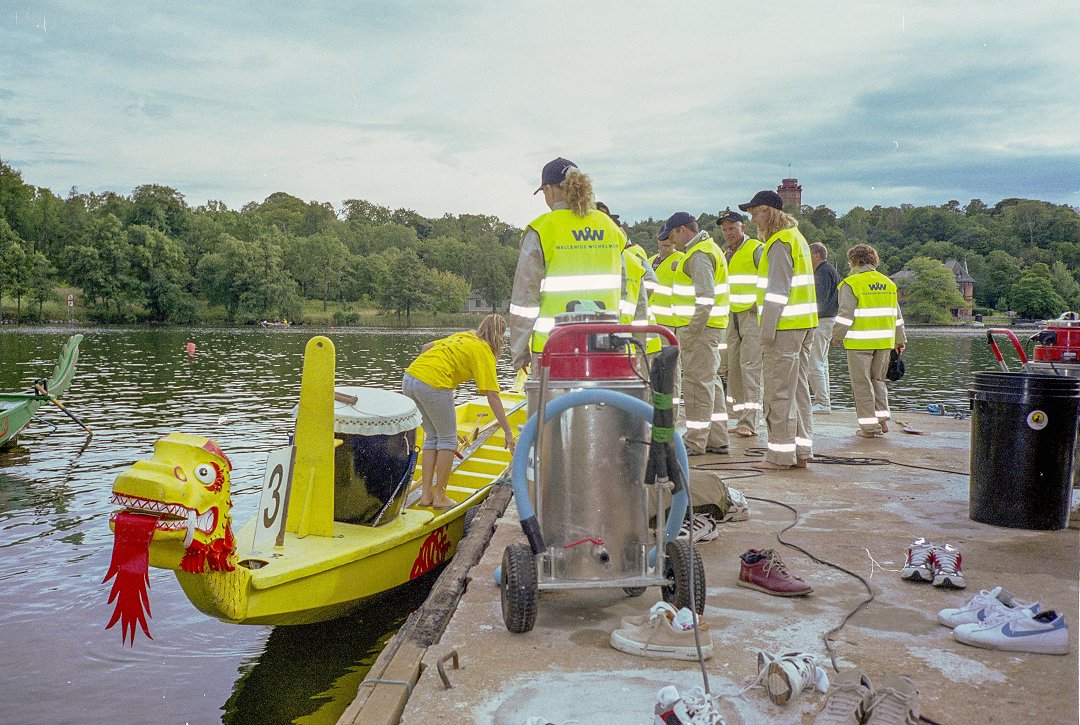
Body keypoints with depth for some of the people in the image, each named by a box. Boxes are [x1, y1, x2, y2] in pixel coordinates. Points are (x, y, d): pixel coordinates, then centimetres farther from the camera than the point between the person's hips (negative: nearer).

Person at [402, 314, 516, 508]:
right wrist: (507, 432, -3)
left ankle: (426, 495, 20)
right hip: (433, 385, -8)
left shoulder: (463, 337, 25)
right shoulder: (484, 352, 3)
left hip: (409, 377, 8)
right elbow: (493, 397, -4)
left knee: (432, 437, 19)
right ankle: (440, 497, 14)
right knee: (448, 439, 9)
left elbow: (426, 347, 26)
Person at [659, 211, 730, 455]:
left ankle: (696, 442, 0)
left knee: (698, 382, -6)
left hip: (699, 327, -11)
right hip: (707, 326, 11)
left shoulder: (699, 255, -15)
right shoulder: (708, 248, 19)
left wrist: (692, 331, -22)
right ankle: (717, 440, 18)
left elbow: (706, 298, -24)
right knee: (710, 381, 12)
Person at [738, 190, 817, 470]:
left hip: (785, 326, -10)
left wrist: (767, 330, -19)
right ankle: (801, 451, 16)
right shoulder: (796, 237, 19)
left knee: (779, 391, -6)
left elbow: (777, 291, -19)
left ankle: (780, 454, -2)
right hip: (803, 324, 10)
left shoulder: (780, 243, -13)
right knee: (798, 389, 12)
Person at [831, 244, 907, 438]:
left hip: (860, 341, -6)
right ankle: (882, 419, 12)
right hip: (884, 341, 6)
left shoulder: (851, 283, -8)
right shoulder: (888, 283, 11)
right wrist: (900, 339, 22)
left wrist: (837, 336, -2)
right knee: (877, 379, 19)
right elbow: (896, 314, 15)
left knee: (862, 382, 2)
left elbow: (845, 314, -13)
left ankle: (869, 426, 2)